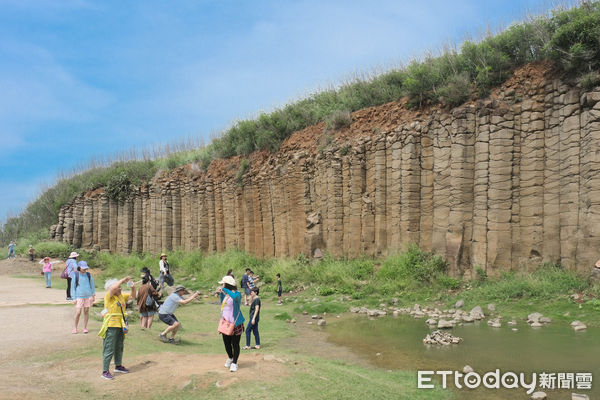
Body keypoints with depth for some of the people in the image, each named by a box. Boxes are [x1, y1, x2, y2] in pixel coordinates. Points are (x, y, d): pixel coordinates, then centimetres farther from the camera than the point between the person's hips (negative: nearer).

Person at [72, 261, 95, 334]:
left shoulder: (89, 275, 2)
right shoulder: (76, 276, -4)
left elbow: (92, 285, 13)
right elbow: (73, 287, 2)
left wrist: (93, 295, 12)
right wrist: (74, 298, -1)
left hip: (88, 296, 2)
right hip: (79, 296, -2)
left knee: (86, 312, 6)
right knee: (78, 313, -6)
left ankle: (85, 328, 16)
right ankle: (75, 328, 12)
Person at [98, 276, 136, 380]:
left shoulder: (121, 296, 11)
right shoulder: (108, 296, -11)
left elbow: (132, 296, 20)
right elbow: (113, 288, -30)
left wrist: (133, 288, 2)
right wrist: (123, 280, -21)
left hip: (120, 326, 8)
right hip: (111, 326, -8)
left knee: (119, 347, 20)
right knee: (109, 349, -5)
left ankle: (118, 366, 36)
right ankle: (105, 371, 1)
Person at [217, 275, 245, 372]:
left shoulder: (237, 293, -15)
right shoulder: (225, 295, 10)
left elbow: (235, 297, -41)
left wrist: (224, 289, -32)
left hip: (235, 324, -7)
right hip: (226, 323, 7)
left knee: (235, 344, 3)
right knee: (226, 343, 15)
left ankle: (234, 363, 16)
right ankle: (230, 358, 39)